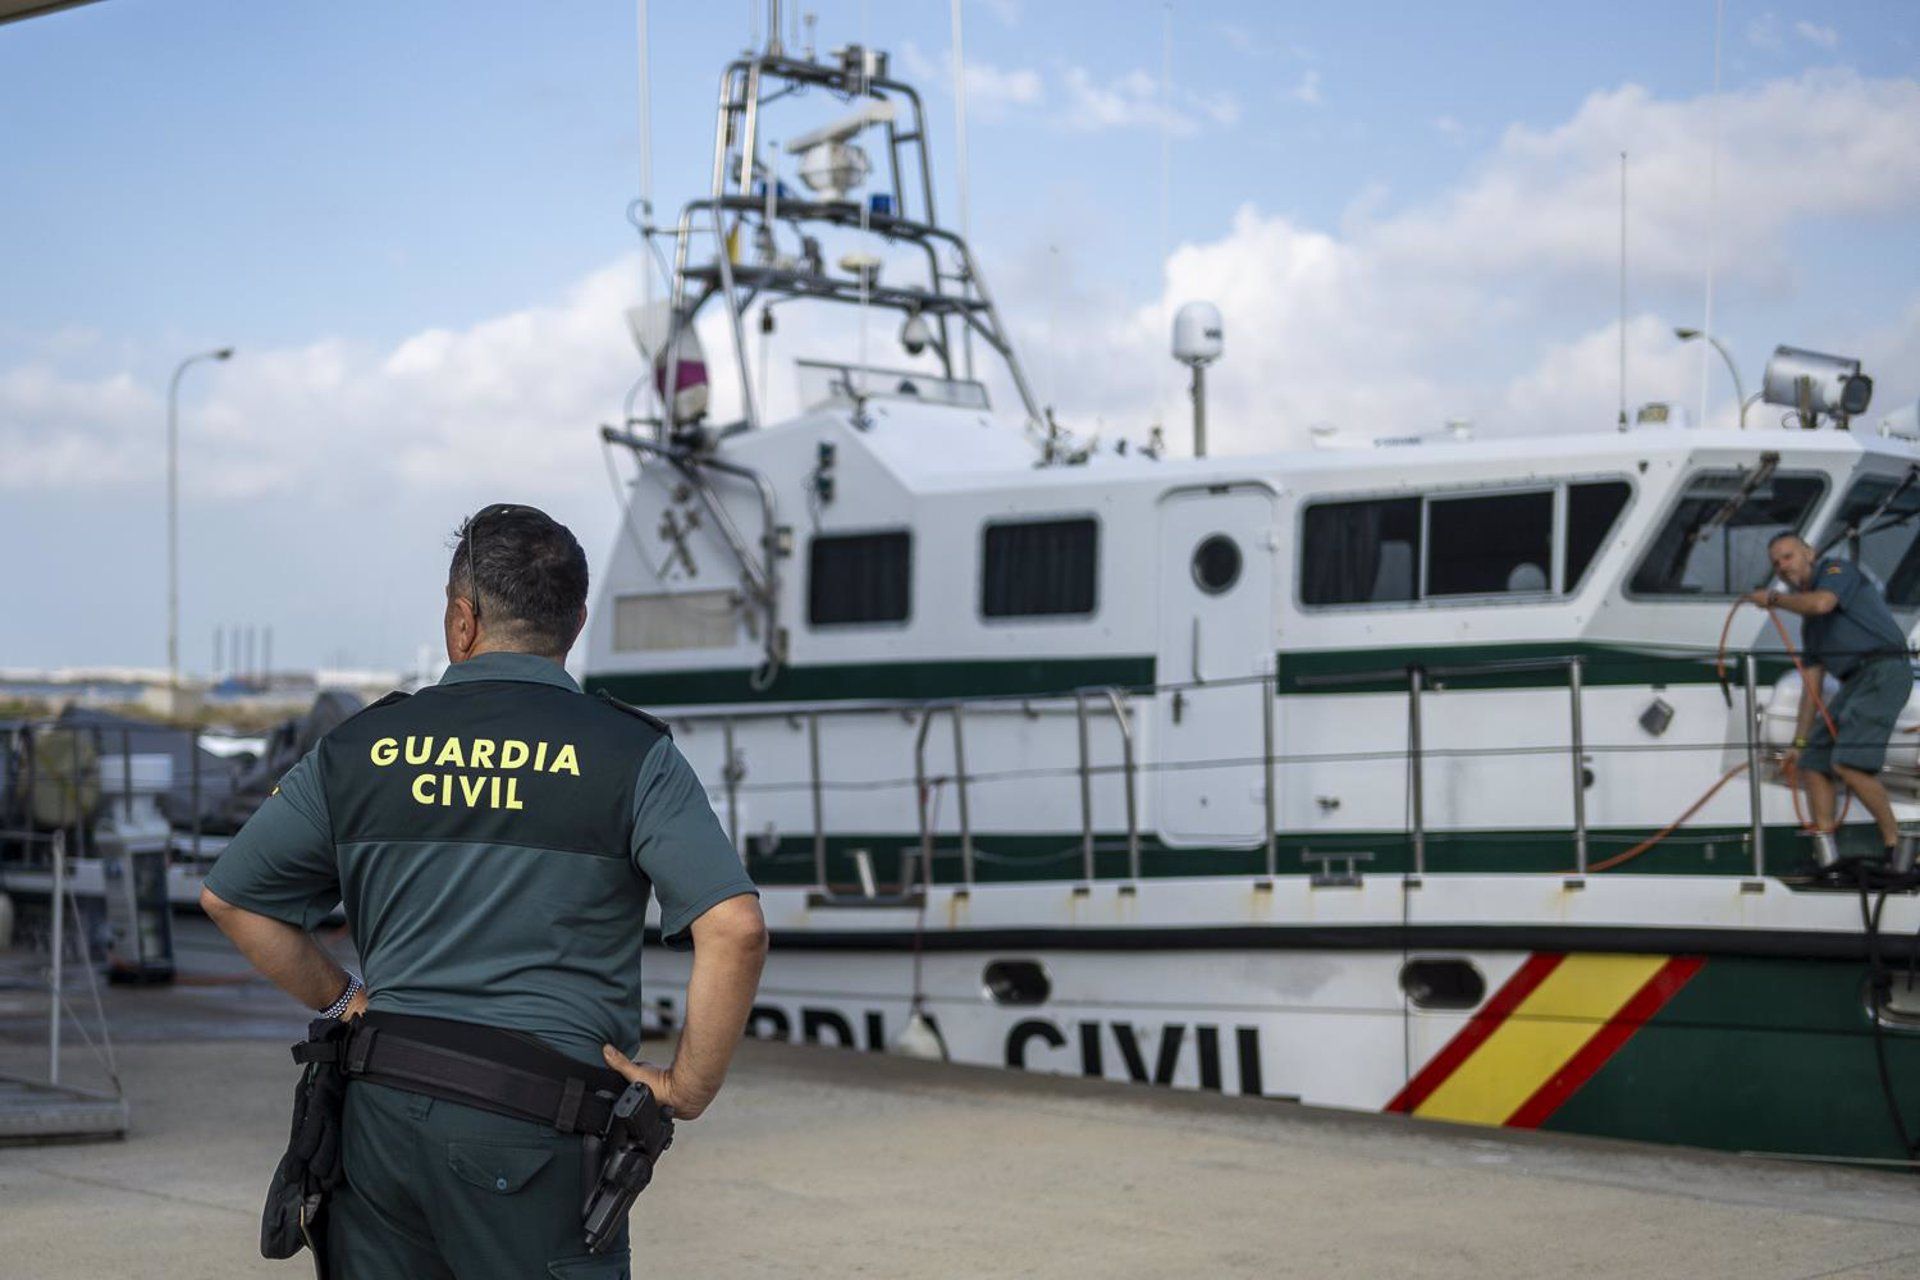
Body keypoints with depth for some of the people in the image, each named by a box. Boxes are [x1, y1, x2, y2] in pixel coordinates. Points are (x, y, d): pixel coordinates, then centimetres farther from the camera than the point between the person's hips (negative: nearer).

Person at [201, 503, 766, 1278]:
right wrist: (689, 1088, -4)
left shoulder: (359, 749, 8)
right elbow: (735, 928, -14)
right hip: (532, 1136, -4)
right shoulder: (631, 755, -3)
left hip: (379, 1116, 4)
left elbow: (228, 896, 16)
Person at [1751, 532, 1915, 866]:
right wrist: (1799, 743, 23)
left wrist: (1774, 598, -1)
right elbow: (1812, 685, 26)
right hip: (1856, 682, 10)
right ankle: (1826, 859, 1)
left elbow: (1820, 603, -19)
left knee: (1848, 763, -20)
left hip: (1884, 670, -10)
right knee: (1813, 761, 4)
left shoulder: (1837, 570, 5)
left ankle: (1896, 845, -9)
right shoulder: (1810, 623, 27)